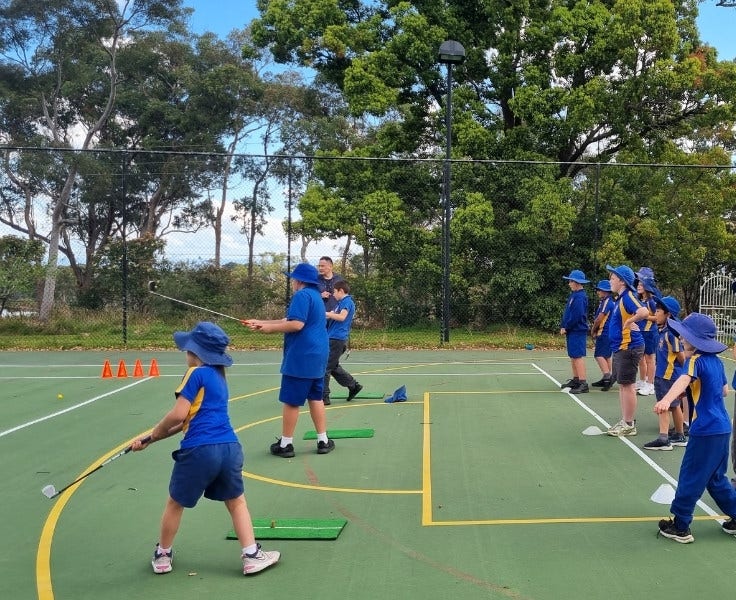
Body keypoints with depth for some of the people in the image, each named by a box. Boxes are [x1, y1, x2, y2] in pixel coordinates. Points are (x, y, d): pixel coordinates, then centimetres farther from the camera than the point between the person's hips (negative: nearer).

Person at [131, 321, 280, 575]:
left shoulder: (196, 373, -3)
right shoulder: (219, 377, 21)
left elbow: (178, 415, -11)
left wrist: (155, 432, 10)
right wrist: (149, 440, 24)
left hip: (200, 450, -6)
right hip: (230, 448, 6)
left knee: (175, 503, 17)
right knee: (236, 501, 20)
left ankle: (162, 555, 33)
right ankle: (252, 556, 16)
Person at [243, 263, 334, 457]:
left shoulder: (302, 295, -12)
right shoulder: (315, 296, 18)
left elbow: (296, 324, -23)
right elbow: (287, 320, 19)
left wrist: (270, 328, -11)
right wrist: (260, 323, 17)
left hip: (301, 358, -9)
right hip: (317, 356, 9)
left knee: (291, 401, 0)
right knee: (316, 398, 14)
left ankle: (285, 444, 7)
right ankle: (323, 441, 16)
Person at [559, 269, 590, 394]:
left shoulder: (580, 297, -17)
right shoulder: (573, 295, 14)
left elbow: (576, 316, -22)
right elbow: (567, 313, 18)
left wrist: (566, 328, -13)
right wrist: (563, 326, 9)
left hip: (577, 331, -10)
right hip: (571, 331, 10)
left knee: (578, 356, -10)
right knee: (573, 356, 16)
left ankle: (583, 384, -10)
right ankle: (575, 379, 27)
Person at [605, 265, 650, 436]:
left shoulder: (628, 297, -18)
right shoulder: (620, 298, 11)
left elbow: (644, 312, -35)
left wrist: (630, 321, -21)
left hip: (628, 348, -10)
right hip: (620, 348, 10)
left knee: (627, 385, -3)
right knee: (622, 385, 15)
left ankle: (629, 425, 5)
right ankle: (625, 421, 24)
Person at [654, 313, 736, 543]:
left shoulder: (695, 361, -14)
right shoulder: (716, 361, 10)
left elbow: (684, 380, -36)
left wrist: (666, 400, -53)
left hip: (705, 431, -8)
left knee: (690, 478, 2)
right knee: (716, 478, 23)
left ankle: (680, 527, 11)